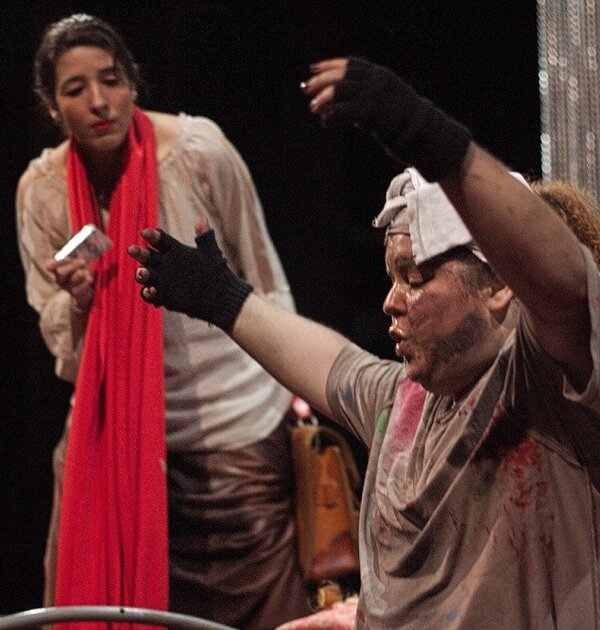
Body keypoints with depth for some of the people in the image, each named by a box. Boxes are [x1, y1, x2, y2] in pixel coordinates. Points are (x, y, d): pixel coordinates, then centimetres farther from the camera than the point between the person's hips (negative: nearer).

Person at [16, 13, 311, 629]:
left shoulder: (200, 150, -12)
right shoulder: (41, 189, -4)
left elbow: (265, 283, 1)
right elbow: (60, 341, 4)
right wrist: (76, 301, -18)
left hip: (234, 421, -2)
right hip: (114, 430, 2)